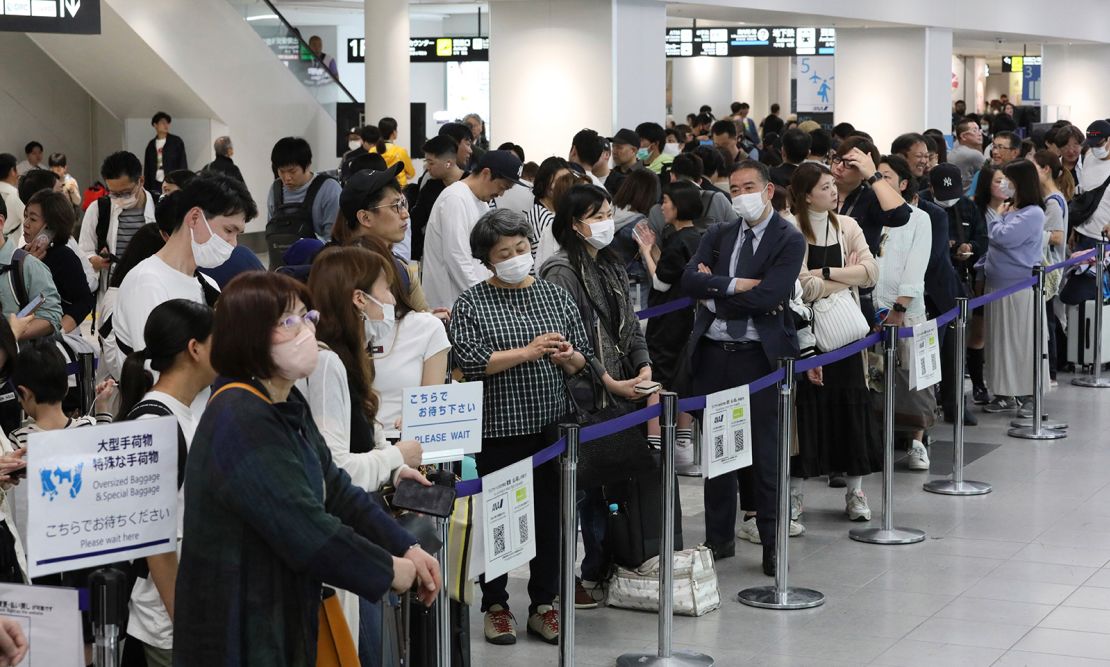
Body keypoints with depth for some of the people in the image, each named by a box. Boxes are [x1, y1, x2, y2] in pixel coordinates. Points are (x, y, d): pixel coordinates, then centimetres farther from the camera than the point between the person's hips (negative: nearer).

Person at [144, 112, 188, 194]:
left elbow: (183, 163, 1)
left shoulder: (176, 141, 3)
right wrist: (147, 187, 7)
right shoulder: (151, 145, 12)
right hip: (155, 184, 3)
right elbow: (147, 167, 14)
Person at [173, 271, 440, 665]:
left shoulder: (288, 406, 9)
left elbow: (337, 492, 12)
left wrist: (407, 549, 2)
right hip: (241, 635, -10)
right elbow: (307, 530, -27)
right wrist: (389, 571, -14)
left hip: (286, 616, 10)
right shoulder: (242, 422, -23)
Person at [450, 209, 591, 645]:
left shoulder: (556, 297, 9)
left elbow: (583, 359, 13)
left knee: (549, 516, 8)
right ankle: (495, 606, 19)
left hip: (551, 426, 3)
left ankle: (543, 605, 20)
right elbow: (469, 362, -15)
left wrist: (567, 357, -10)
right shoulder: (472, 304, -2)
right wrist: (527, 352, -19)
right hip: (499, 430, -3)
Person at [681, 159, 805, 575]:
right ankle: (719, 538, 21)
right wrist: (735, 285, -14)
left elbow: (768, 296, -16)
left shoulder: (789, 240, -4)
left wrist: (713, 288, -7)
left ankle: (772, 542, 10)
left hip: (759, 355, -5)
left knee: (764, 452, 0)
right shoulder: (718, 236, 12)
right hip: (712, 353, 5)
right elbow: (689, 280, -2)